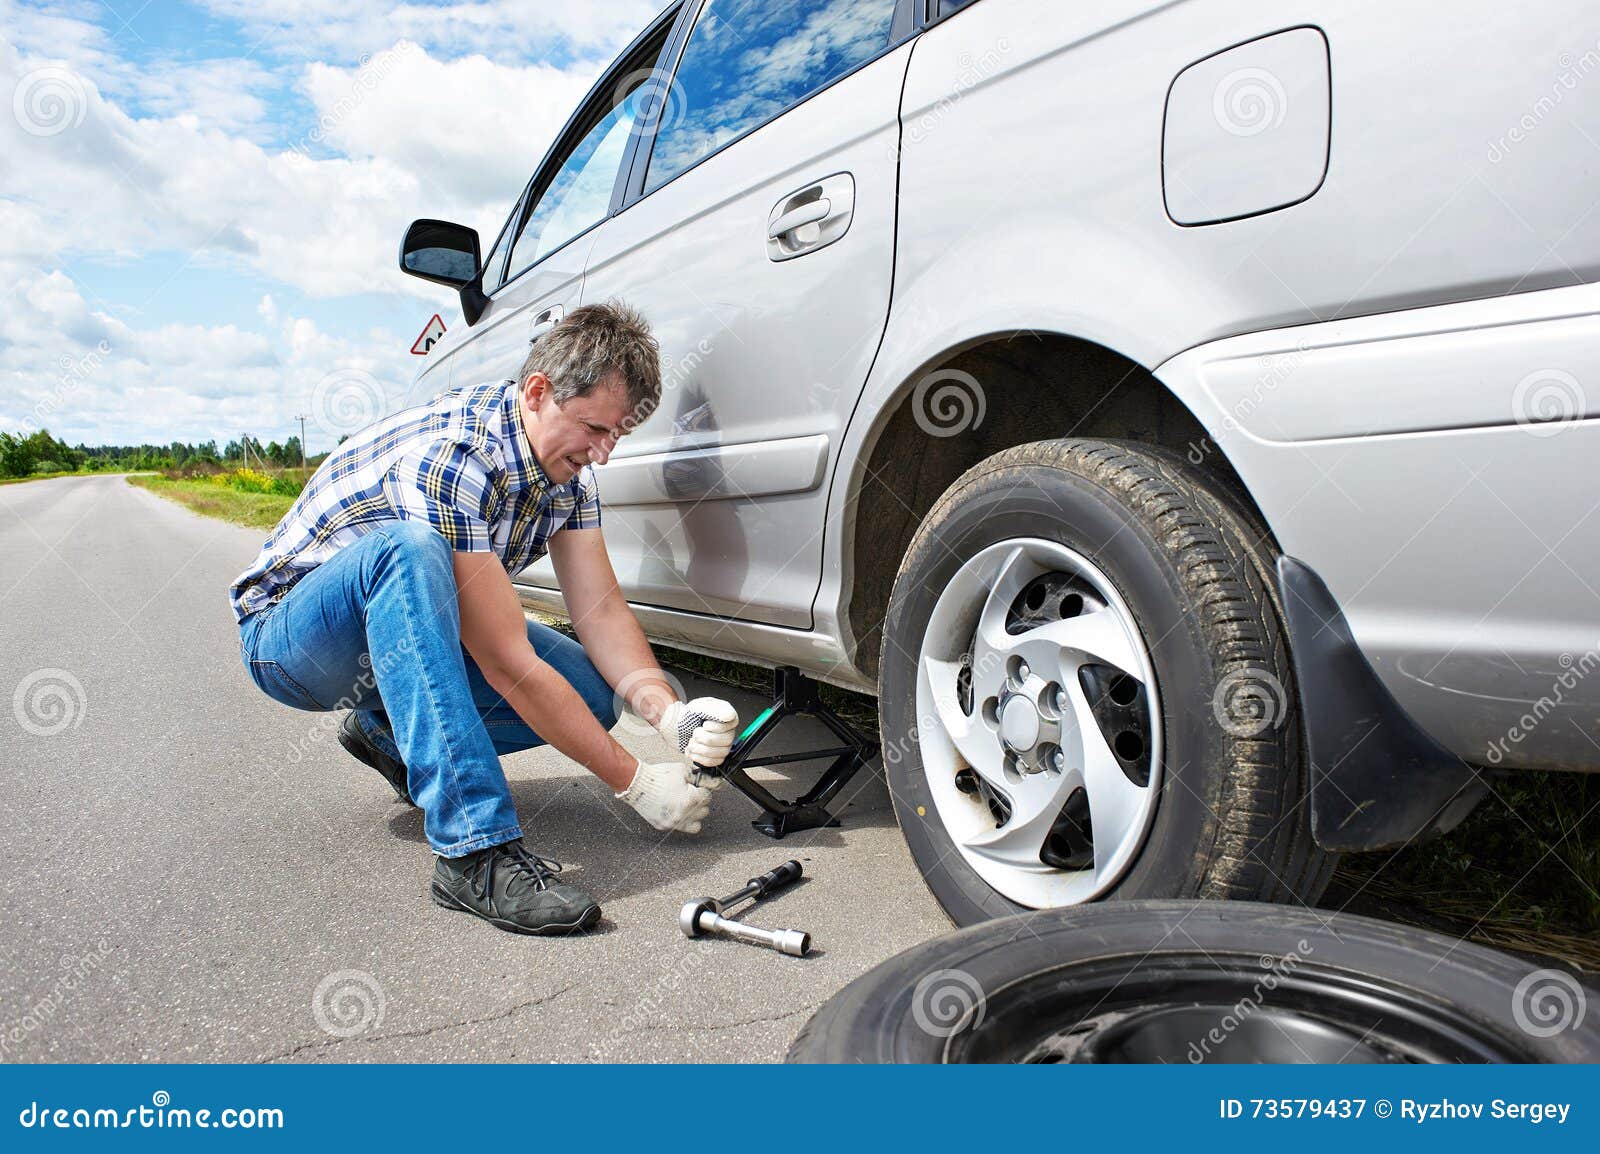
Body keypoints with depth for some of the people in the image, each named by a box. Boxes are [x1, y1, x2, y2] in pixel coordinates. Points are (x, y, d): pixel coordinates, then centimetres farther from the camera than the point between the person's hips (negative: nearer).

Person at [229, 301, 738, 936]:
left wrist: (671, 714, -27)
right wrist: (636, 783, -30)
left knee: (590, 690, -14)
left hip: (402, 622, 7)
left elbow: (600, 608, -10)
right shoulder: (448, 457, -33)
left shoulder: (567, 464, -8)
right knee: (411, 548, -40)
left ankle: (390, 730, 7)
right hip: (283, 633, -6)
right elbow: (507, 665, -34)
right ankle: (475, 850, -40)